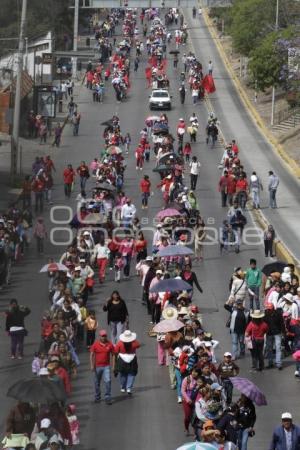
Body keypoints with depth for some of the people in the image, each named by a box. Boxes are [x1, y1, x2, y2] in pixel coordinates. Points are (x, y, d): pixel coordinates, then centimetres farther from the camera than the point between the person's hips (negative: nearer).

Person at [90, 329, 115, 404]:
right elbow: (91, 355, -2)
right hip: (97, 366, 1)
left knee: (108, 381, -12)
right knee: (97, 382, 13)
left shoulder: (109, 344, -3)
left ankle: (108, 398, -6)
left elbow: (113, 354, 4)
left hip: (106, 366, -1)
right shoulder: (95, 345, -5)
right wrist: (92, 365, -10)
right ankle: (97, 397, 28)